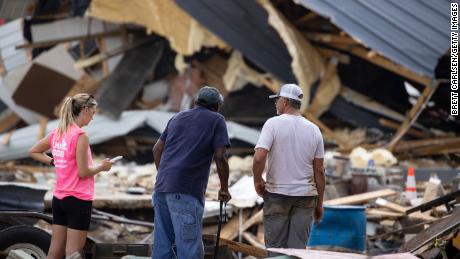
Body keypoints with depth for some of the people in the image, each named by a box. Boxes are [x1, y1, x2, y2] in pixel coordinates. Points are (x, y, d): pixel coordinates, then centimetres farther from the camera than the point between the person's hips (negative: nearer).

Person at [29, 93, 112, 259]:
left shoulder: (56, 133, 6)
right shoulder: (81, 136, -16)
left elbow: (33, 152, 19)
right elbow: (83, 172, -16)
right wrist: (102, 166, 0)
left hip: (59, 198, 7)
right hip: (79, 200, -7)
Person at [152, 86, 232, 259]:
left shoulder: (178, 117, 21)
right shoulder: (216, 120, 4)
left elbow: (157, 149, 21)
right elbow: (220, 157, -5)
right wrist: (224, 189, 5)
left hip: (162, 186, 6)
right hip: (185, 192, -6)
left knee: (162, 242, 11)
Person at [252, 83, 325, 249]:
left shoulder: (273, 123, -7)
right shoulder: (313, 129, 5)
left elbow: (259, 158, -18)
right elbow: (319, 170, 6)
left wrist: (257, 180, 0)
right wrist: (319, 203, 12)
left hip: (277, 193, -3)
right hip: (306, 194, 3)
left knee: (276, 247, 3)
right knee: (298, 248, 4)